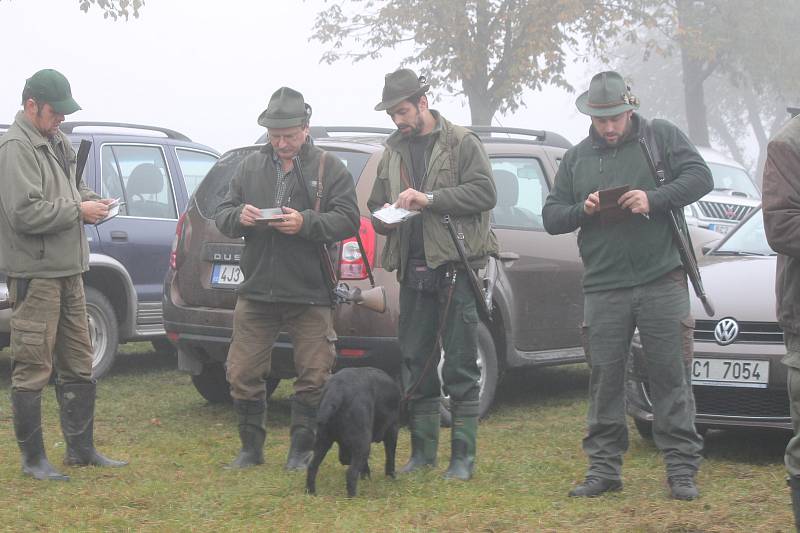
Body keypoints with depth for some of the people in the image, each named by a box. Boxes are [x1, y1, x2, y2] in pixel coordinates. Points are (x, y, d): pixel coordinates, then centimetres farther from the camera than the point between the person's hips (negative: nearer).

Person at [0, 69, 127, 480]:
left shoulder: (57, 142, 14)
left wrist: (92, 200, 6)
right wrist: (78, 210, -16)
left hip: (68, 269, 10)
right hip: (34, 273, -10)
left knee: (78, 366, 16)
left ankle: (81, 448, 26)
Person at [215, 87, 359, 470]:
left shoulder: (328, 169, 1)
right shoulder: (250, 168, 11)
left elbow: (348, 220, -7)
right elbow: (222, 216, 11)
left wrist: (306, 223, -22)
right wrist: (239, 217, -12)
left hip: (310, 294, -3)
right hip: (256, 291, 3)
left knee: (313, 376, 0)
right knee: (243, 373, 4)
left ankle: (301, 450, 13)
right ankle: (251, 448, 18)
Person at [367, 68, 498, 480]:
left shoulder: (461, 143, 1)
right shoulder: (393, 153, 18)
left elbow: (484, 192, -10)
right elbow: (376, 208, 24)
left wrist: (429, 198, -18)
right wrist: (385, 219, 0)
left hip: (455, 268, -6)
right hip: (413, 272, 6)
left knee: (461, 367, -3)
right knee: (416, 365, 9)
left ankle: (463, 456, 1)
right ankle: (423, 450, 17)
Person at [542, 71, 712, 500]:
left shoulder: (661, 137, 6)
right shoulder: (576, 159, 15)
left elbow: (700, 177, -5)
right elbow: (551, 217, 14)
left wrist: (654, 199, -18)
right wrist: (581, 210, -7)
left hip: (662, 282, -3)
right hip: (603, 287, 3)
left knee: (670, 376, -2)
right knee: (605, 379, 3)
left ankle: (682, 469, 2)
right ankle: (604, 467, 11)